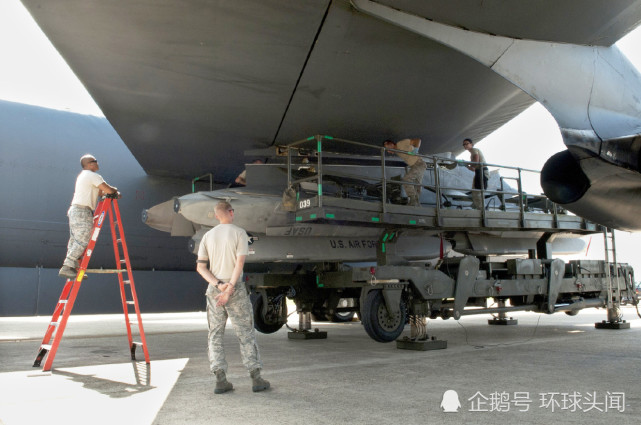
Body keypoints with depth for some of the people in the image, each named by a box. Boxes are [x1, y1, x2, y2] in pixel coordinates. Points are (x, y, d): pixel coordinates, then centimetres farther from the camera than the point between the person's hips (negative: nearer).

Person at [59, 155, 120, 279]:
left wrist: (113, 193, 15)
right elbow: (108, 190, -14)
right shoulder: (92, 176, -8)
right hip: (82, 211, -10)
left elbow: (100, 192, 26)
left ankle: (72, 267, 7)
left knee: (75, 241, 7)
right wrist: (115, 190, 7)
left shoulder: (82, 175, 24)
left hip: (74, 210, 10)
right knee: (82, 241, -13)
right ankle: (67, 267, -16)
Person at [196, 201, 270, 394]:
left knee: (215, 334, 9)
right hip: (236, 289, -3)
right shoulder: (239, 233, -3)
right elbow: (240, 263, -13)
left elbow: (201, 267, 1)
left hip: (214, 289, 3)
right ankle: (256, 378, 4)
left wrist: (218, 285, -7)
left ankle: (220, 380, 4)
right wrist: (229, 289, -14)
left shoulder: (208, 236, 8)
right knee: (245, 333, 4)